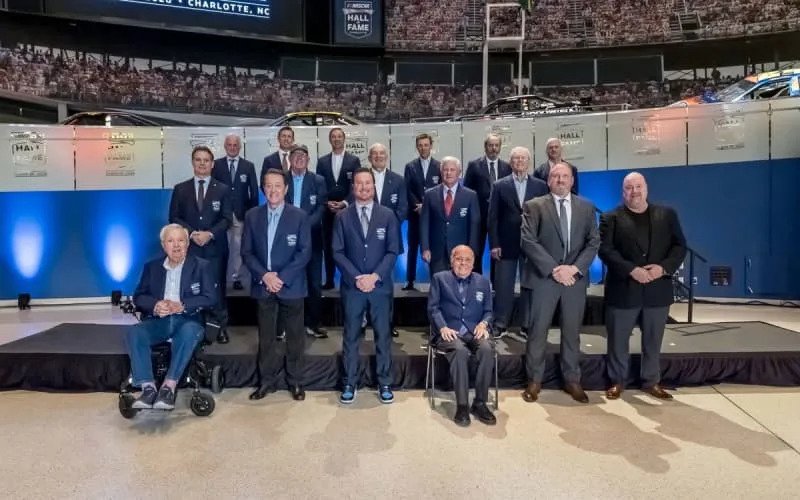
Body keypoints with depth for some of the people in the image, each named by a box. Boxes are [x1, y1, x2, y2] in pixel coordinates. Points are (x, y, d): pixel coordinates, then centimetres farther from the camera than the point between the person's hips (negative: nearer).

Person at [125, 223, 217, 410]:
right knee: (133, 333, -27)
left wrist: (181, 306, -18)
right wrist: (155, 305, -14)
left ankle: (169, 386, -34)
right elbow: (138, 297, 9)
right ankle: (148, 387, -28)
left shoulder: (202, 266, 7)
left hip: (188, 320, -3)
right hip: (158, 321, 3)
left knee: (189, 332, -37)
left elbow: (210, 298, -4)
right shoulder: (151, 267, 17)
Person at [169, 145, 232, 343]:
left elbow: (227, 219, 0)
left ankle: (220, 327, 11)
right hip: (189, 247, 1)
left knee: (217, 287, 2)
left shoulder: (223, 189, 7)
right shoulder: (180, 189, 9)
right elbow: (174, 218, 4)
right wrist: (191, 233, -12)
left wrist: (210, 234, -15)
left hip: (215, 247, -1)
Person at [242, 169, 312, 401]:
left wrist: (282, 277, -16)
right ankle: (267, 380, 22)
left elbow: (304, 252, -7)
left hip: (291, 285, -2)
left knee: (294, 336, 7)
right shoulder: (252, 216, 5)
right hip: (262, 285, 2)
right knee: (266, 336, 10)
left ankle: (295, 381, 20)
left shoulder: (299, 216, -2)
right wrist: (264, 275, -12)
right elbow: (246, 252, 3)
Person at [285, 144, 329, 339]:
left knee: (314, 282, 3)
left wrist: (304, 225, -18)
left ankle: (312, 323, 13)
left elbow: (321, 208, -3)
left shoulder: (318, 181, 6)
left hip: (311, 238, 0)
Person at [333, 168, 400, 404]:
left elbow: (393, 251, -1)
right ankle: (349, 383, 18)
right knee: (351, 336, 7)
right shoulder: (342, 216, 3)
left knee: (383, 335, 7)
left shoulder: (387, 215, 3)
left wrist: (375, 276, -12)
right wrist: (357, 277, -12)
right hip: (352, 286, 0)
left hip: (381, 285, 0)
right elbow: (337, 252, -1)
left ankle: (385, 383, 19)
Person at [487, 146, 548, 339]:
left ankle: (528, 326, 18)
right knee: (503, 286, 5)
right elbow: (493, 217, 0)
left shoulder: (540, 186, 5)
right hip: (506, 244, -1)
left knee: (531, 285, 7)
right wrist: (494, 244, -6)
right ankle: (500, 324, 16)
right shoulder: (500, 185, 3)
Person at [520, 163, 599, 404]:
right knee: (538, 331, 4)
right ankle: (534, 380, 16)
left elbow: (593, 242, 4)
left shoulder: (586, 207, 9)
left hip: (576, 278, 3)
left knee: (572, 332, 11)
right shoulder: (534, 206, -1)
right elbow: (528, 242, -10)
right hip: (544, 277, -3)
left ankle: (572, 380, 24)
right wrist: (553, 270, -17)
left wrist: (575, 268, -12)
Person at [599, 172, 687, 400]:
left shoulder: (667, 215, 9)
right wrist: (631, 270, -21)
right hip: (623, 289, -2)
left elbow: (679, 246, 5)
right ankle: (617, 381, 20)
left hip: (657, 290, 3)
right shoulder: (611, 218, 0)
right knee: (618, 340, 6)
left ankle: (651, 382, 26)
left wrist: (664, 267, -13)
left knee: (653, 341, 12)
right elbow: (605, 250, -10)